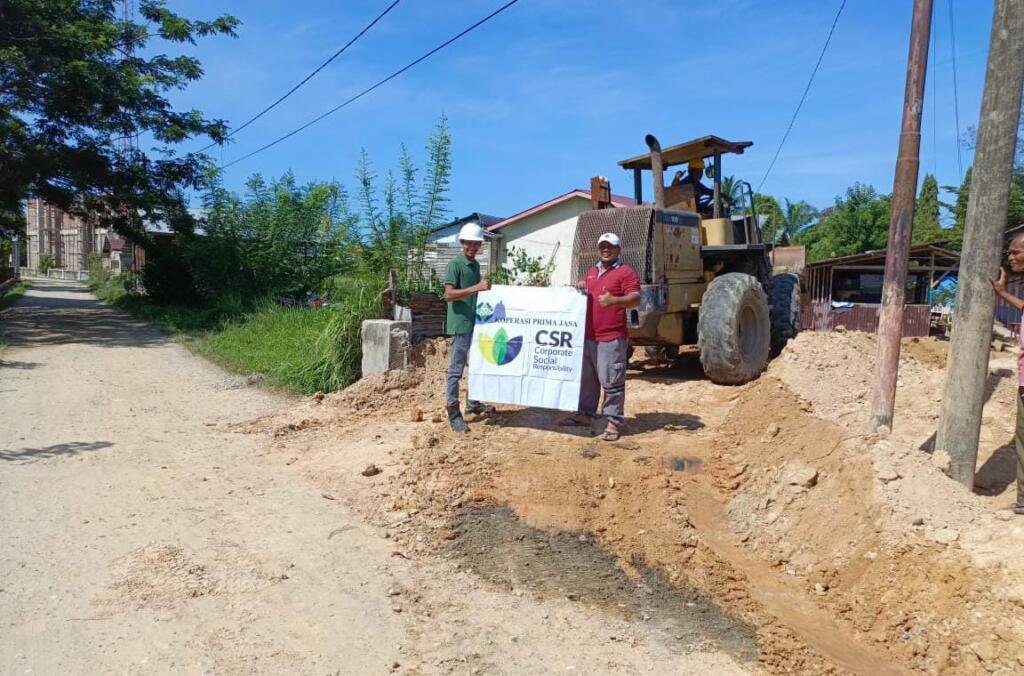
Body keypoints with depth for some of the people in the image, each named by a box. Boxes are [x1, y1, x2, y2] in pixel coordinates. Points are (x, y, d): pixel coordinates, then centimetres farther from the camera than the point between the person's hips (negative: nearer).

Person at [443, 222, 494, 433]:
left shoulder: (476, 265, 15)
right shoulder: (454, 265, -10)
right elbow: (449, 294, -21)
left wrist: (484, 287, 9)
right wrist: (476, 288, -27)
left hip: (476, 323, 9)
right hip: (461, 324, -9)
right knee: (456, 369, -4)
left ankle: (473, 404, 31)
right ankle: (453, 413, 1)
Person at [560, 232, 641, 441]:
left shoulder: (626, 272, -6)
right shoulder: (591, 272, 18)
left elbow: (635, 299, -17)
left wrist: (614, 300, -34)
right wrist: (580, 289, 10)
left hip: (612, 338, -8)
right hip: (588, 336, 8)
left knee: (611, 381, -5)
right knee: (586, 377, 16)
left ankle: (614, 421, 2)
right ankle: (585, 413, 28)